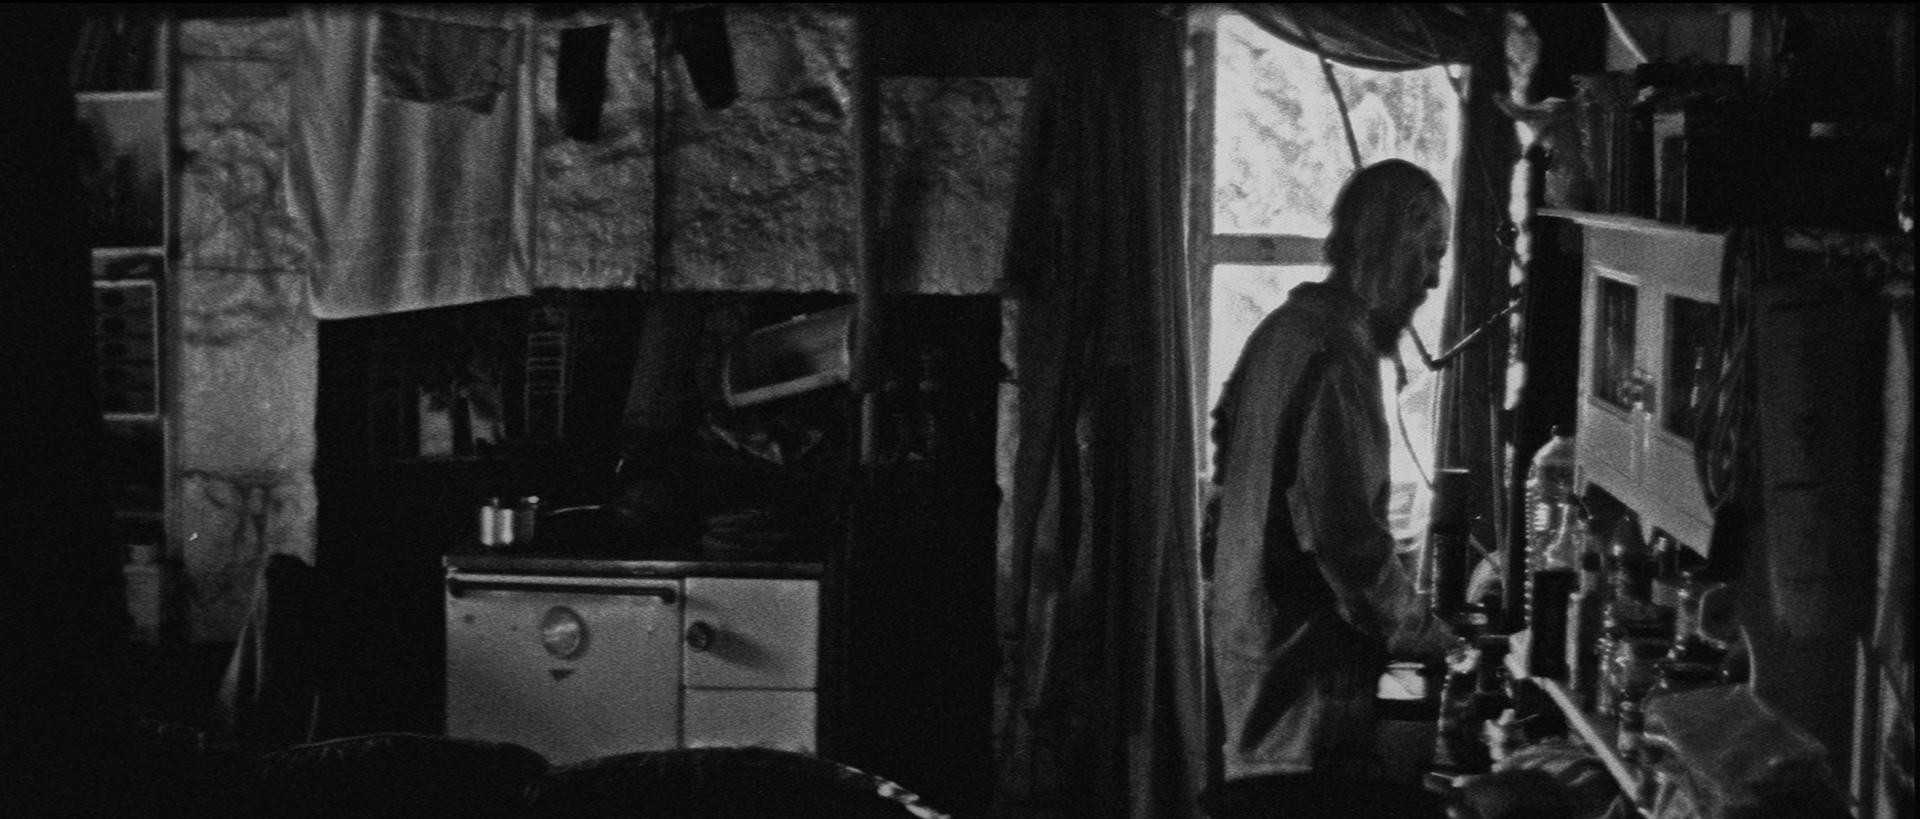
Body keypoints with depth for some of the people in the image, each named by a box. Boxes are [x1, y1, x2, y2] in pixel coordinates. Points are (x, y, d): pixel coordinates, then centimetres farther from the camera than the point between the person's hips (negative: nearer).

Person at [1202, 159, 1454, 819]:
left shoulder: (1285, 327, 11)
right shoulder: (1337, 354, -18)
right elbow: (1347, 532, -23)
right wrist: (1413, 626, -8)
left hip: (1247, 634, 10)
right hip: (1303, 659, -10)